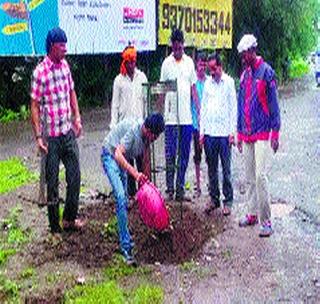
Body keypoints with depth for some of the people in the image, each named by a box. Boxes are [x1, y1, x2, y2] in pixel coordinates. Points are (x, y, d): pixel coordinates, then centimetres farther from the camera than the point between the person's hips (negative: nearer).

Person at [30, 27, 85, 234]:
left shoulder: (65, 65, 6)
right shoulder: (40, 72, -13)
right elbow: (35, 106, -11)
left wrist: (77, 118, 12)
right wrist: (38, 136, -14)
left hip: (69, 132, 6)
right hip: (51, 135, -6)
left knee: (75, 176, 10)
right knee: (52, 182, 4)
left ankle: (70, 218, 25)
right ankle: (55, 226, 16)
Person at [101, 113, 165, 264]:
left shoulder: (147, 135, -5)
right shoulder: (133, 130, -30)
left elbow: (146, 161, 7)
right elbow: (118, 154, -38)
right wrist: (135, 173, -48)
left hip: (122, 160, 9)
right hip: (110, 155, -9)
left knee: (124, 200, 13)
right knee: (120, 198, -20)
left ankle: (125, 238, 28)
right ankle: (126, 246, -19)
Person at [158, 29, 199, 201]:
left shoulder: (189, 62, 9)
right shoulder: (167, 63, 1)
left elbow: (193, 88, 12)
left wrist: (199, 111, 5)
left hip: (187, 116, 3)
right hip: (171, 116, -3)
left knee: (184, 155, 7)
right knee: (170, 154, -2)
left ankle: (180, 190, 15)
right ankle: (169, 190, 5)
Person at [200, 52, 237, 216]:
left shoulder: (229, 82, 0)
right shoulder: (207, 83, 11)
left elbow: (233, 108, -1)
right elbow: (203, 107, 14)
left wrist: (232, 132, -7)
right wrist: (202, 131, 7)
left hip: (224, 132, -4)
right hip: (209, 133, 4)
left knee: (226, 169, 0)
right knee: (211, 168, 8)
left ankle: (228, 201, 8)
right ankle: (214, 198, 18)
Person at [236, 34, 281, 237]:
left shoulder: (266, 72, -7)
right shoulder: (244, 75, 13)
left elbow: (274, 105, -8)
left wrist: (275, 134, -11)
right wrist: (239, 133, 17)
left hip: (262, 133, -7)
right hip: (247, 134, 7)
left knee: (260, 176, -11)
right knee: (250, 177, 11)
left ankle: (266, 221, -4)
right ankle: (253, 214, 22)